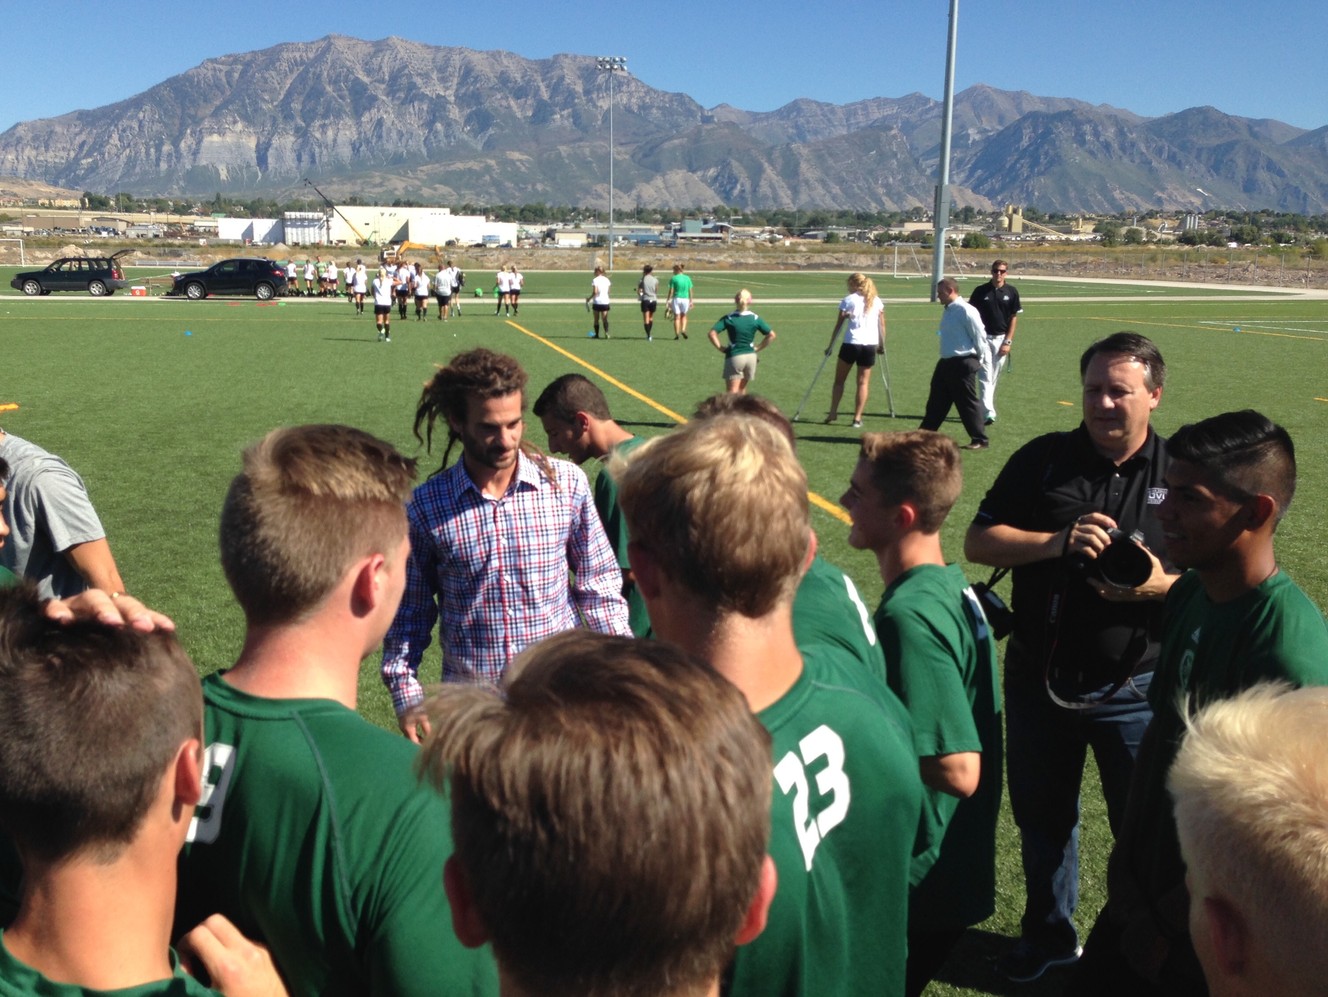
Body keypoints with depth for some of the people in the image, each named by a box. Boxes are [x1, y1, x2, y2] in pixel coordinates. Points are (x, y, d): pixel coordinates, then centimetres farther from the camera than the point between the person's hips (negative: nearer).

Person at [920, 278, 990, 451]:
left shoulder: (966, 311, -17)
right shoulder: (948, 311, 12)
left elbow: (979, 337, -14)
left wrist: (979, 360, -4)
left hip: (962, 364, -9)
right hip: (946, 362, 9)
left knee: (968, 403, -2)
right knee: (936, 402, 15)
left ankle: (980, 440, 8)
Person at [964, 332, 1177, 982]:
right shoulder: (1043, 460, -2)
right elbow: (978, 542, -4)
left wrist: (1165, 584, -22)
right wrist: (1056, 543, -19)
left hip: (1134, 691, -2)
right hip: (1038, 679, 2)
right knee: (1041, 815, 19)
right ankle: (1048, 935, 42)